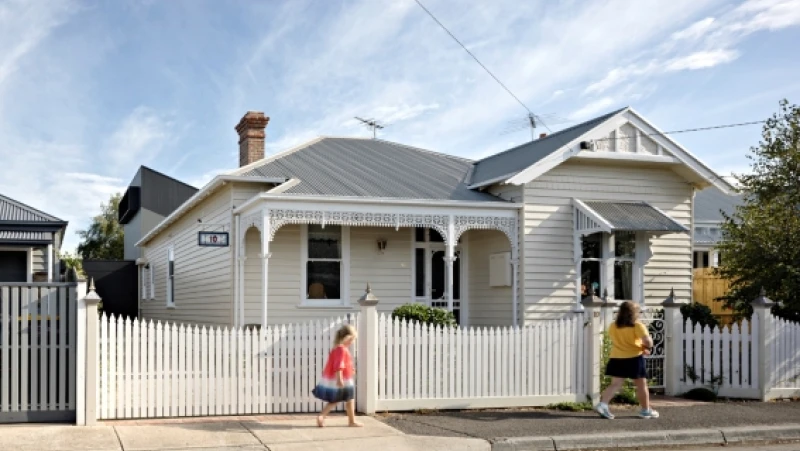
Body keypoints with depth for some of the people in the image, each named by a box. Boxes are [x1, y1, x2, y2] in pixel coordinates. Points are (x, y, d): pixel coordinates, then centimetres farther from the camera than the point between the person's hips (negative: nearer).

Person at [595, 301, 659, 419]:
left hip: (616, 358, 5)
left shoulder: (613, 326, 6)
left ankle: (602, 404, -15)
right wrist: (647, 347, 0)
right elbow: (648, 341, -24)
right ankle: (646, 410, 19)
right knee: (641, 385, 10)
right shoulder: (638, 326, -12)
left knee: (615, 384, 3)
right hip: (634, 359, -4)